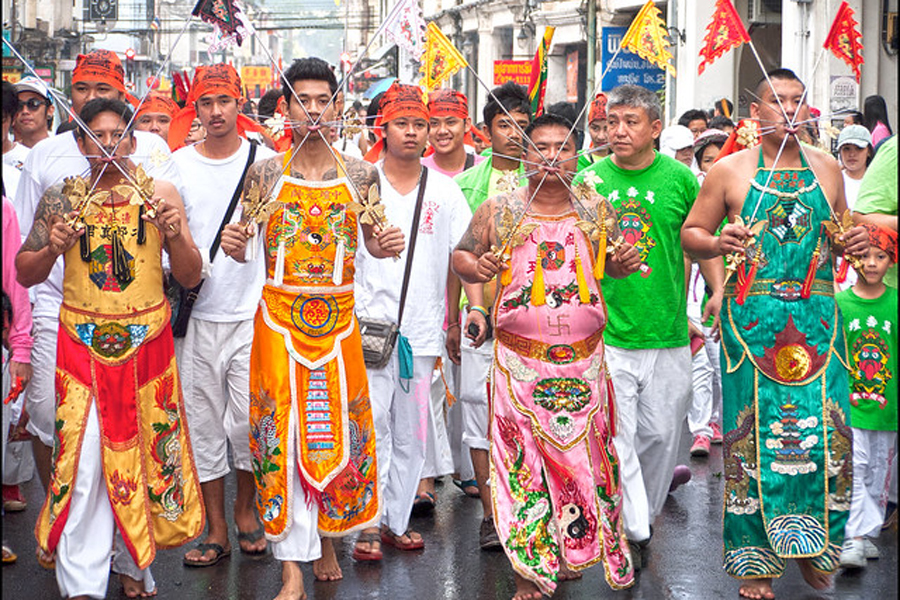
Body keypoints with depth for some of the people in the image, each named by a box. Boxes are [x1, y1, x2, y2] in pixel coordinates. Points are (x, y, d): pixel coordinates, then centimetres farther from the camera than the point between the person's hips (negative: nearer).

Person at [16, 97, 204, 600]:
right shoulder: (61, 198, 3)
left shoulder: (160, 194, 1)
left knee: (143, 451, 6)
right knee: (81, 459, -5)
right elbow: (25, 274, 6)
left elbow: (191, 277, 0)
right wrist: (54, 248, -14)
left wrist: (175, 234, -18)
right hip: (82, 343, 0)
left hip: (147, 341, 1)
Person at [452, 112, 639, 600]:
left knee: (585, 458, 5)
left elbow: (610, 263, 20)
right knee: (523, 465, -2)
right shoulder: (499, 211, 1)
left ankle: (573, 554, 23)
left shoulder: (597, 211, 6)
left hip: (583, 361, 2)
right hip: (520, 362, -2)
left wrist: (623, 264, -2)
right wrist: (473, 267, -10)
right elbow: (460, 256, 12)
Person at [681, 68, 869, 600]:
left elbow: (841, 233, 24)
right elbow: (690, 234, 7)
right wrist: (718, 243, -14)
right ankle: (757, 556, 9)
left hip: (817, 316, 3)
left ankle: (813, 546, 15)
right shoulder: (729, 171, 4)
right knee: (754, 431, -1)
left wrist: (853, 244, 1)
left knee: (826, 429, -3)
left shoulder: (827, 168, 12)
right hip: (753, 317, -2)